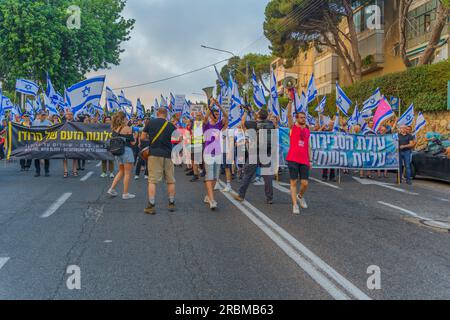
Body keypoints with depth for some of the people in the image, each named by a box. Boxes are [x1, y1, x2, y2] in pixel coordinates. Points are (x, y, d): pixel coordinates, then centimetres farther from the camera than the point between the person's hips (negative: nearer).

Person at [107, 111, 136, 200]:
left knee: (121, 172, 21)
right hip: (127, 150, -7)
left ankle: (112, 189, 16)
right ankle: (125, 194, 6)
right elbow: (132, 142, -11)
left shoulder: (115, 128, 7)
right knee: (127, 173, 2)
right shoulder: (127, 128, -11)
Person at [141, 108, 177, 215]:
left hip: (154, 154, -1)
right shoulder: (171, 126, 3)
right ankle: (172, 204, 18)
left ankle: (151, 206, -5)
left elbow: (142, 137, 7)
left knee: (152, 180, -1)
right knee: (170, 180, 11)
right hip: (168, 155, 1)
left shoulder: (151, 123, 1)